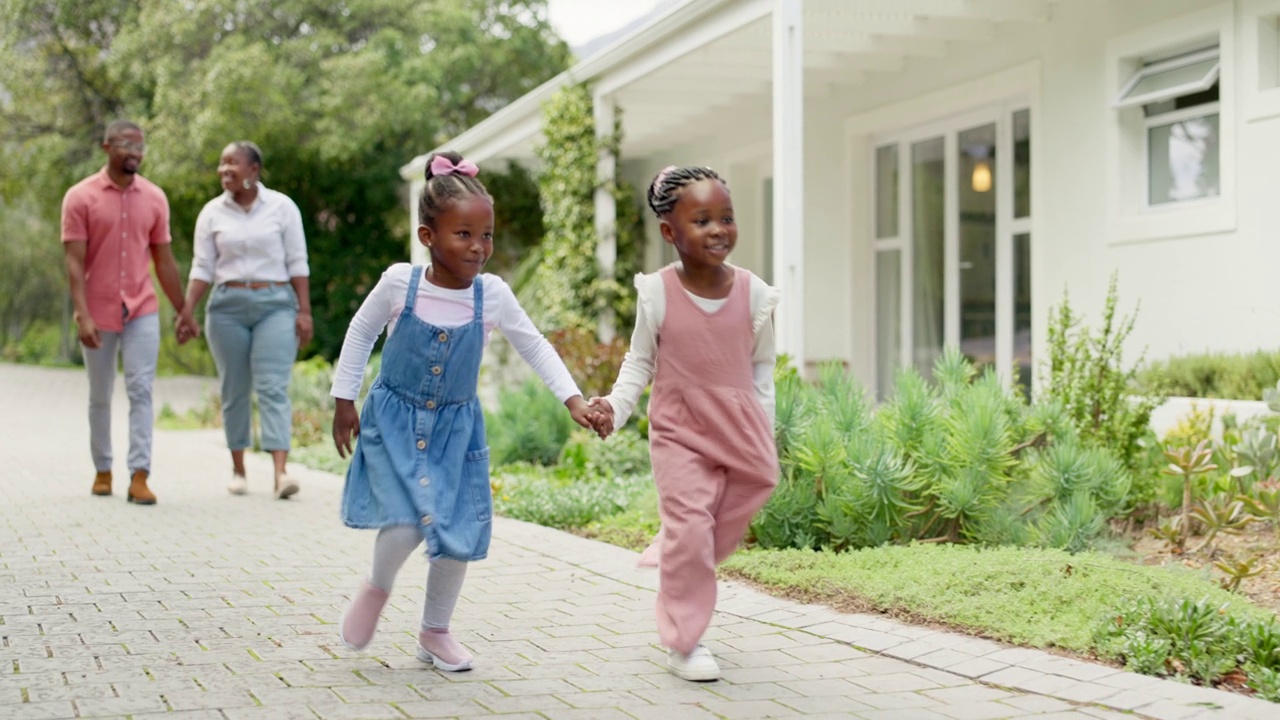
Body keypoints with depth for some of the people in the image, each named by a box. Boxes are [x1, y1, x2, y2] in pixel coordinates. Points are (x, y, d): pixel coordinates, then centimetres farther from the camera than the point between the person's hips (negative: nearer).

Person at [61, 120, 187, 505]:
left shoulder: (155, 198, 3)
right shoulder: (80, 197, -6)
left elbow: (164, 261, 8)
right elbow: (74, 262, -10)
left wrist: (183, 312, 9)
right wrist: (82, 315, -20)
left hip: (142, 311, 1)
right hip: (98, 314, -1)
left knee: (141, 391, -10)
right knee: (100, 397, 11)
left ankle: (140, 476, -12)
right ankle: (102, 470, 26)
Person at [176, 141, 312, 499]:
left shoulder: (282, 206, 1)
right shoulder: (212, 212, 6)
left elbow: (298, 263, 1)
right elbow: (202, 268, 5)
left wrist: (304, 310, -5)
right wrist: (187, 312, -3)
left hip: (276, 305, -2)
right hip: (228, 306, 2)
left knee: (273, 387, -11)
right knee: (234, 390, 7)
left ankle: (281, 471, -19)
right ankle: (238, 469, 18)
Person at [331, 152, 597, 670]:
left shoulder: (492, 295, -10)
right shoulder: (399, 283, -14)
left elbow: (536, 348, 1)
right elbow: (360, 334, 1)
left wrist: (574, 401, -7)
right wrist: (344, 401, 4)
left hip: (456, 427, 3)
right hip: (395, 419, -3)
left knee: (458, 533, 2)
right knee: (408, 521, -20)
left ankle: (435, 632, 24)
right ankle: (376, 588, 13)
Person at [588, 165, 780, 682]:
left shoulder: (753, 293, -4)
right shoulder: (657, 293, -8)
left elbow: (762, 367, 7)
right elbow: (639, 362, 3)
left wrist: (764, 433, 7)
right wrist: (614, 406, -12)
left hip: (739, 432, 3)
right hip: (680, 433, -3)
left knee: (722, 530, 9)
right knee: (689, 528, -8)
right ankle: (682, 643, 5)